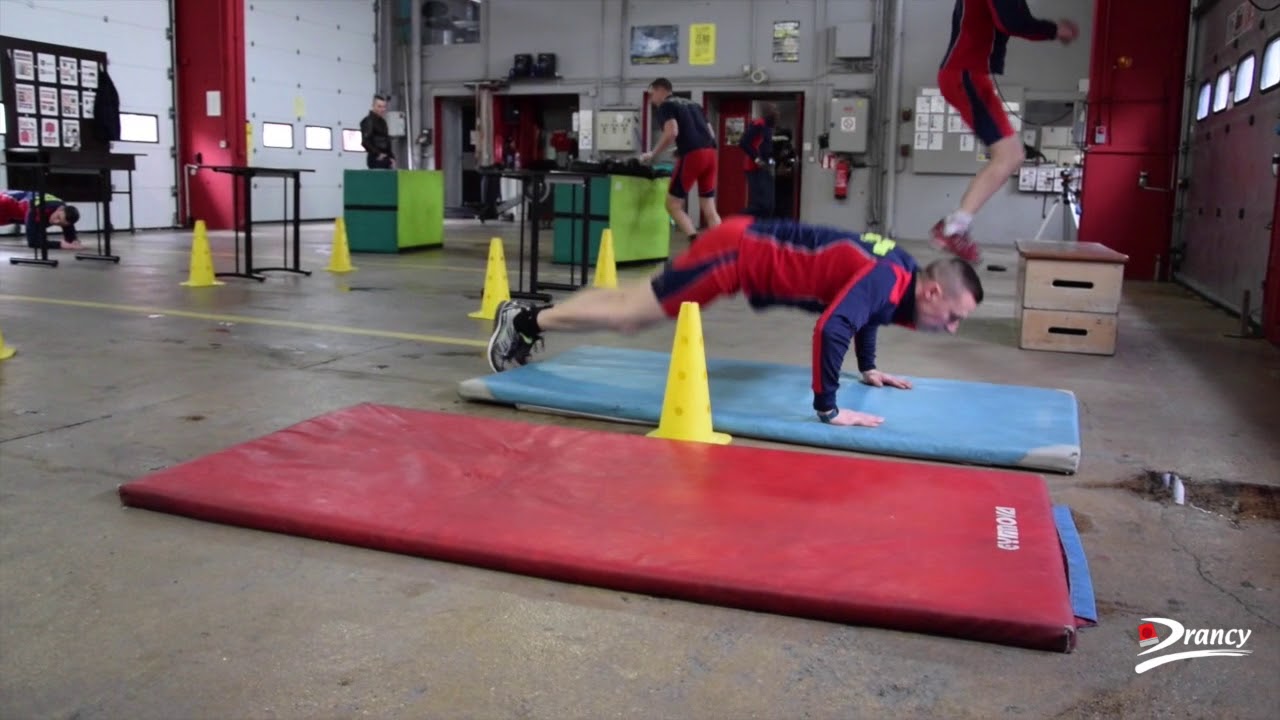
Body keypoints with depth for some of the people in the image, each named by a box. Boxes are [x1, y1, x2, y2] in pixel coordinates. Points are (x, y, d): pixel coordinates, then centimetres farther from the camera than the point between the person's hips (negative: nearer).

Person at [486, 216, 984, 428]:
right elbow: (831, 329, -37)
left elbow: (863, 306, 27)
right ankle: (525, 320, 12)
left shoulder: (898, 271, 5)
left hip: (749, 243, 8)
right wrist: (828, 409, -30)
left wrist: (868, 368, 27)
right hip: (739, 250, -8)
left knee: (631, 302, 17)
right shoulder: (886, 278, -23)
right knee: (629, 315, 0)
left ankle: (530, 314, 27)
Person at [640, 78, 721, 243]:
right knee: (709, 208, 12)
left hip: (693, 155, -7)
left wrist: (652, 154, -3)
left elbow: (672, 132, -13)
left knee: (673, 205, 4)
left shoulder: (665, 106, 5)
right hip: (711, 153, 7)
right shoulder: (693, 104, 27)